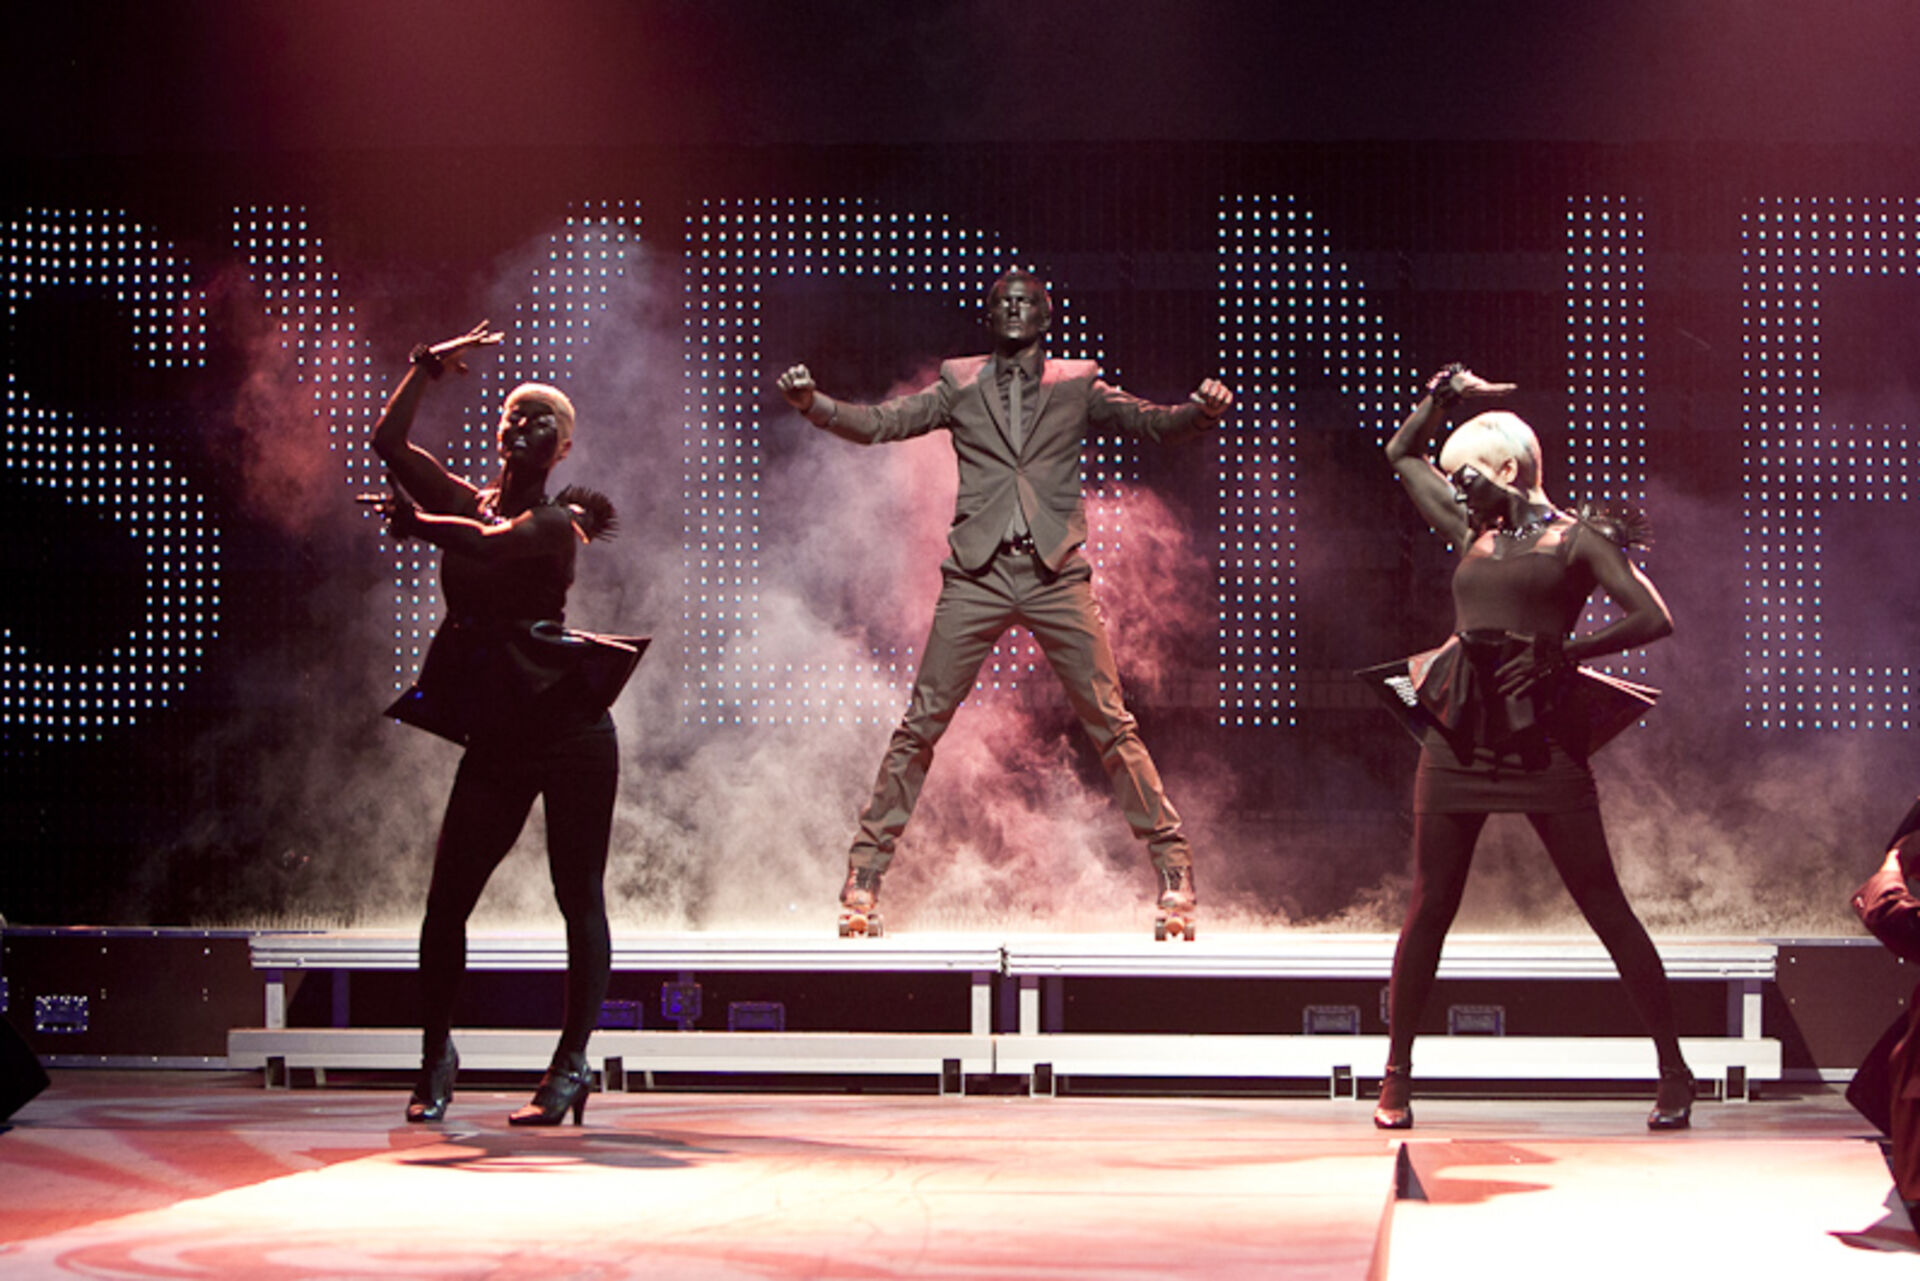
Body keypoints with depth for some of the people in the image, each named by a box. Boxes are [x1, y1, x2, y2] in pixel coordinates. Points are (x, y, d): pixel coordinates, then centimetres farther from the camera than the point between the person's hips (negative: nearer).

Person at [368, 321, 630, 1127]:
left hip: (568, 725, -4)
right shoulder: (466, 501, 13)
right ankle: (435, 1058, 14)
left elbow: (488, 544, -20)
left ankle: (571, 1065, 5)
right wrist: (429, 366, 3)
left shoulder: (554, 522, -2)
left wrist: (412, 522, -6)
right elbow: (388, 441, 7)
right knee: (445, 903, 1)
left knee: (579, 900, -2)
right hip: (496, 739, 5)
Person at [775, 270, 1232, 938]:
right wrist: (812, 402, -10)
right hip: (977, 574, 0)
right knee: (920, 724, -2)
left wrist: (1203, 411, -18)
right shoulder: (959, 384, 12)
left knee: (1111, 723, -2)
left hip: (1056, 574, 0)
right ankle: (864, 873, 4)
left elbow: (1152, 421, 4)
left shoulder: (1076, 384, 11)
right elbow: (877, 423, 7)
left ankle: (1174, 870, 5)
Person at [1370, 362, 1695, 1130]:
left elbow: (1654, 618, -7)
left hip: (1542, 742, -4)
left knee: (1605, 907, -3)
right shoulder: (1472, 533, 18)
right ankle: (1396, 1078, 12)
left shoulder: (1577, 539, 3)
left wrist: (1562, 655, -11)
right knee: (1430, 909, 3)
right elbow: (1403, 455, 31)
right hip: (1458, 739, 5)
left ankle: (1673, 1072, 4)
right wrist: (1446, 391, 21)